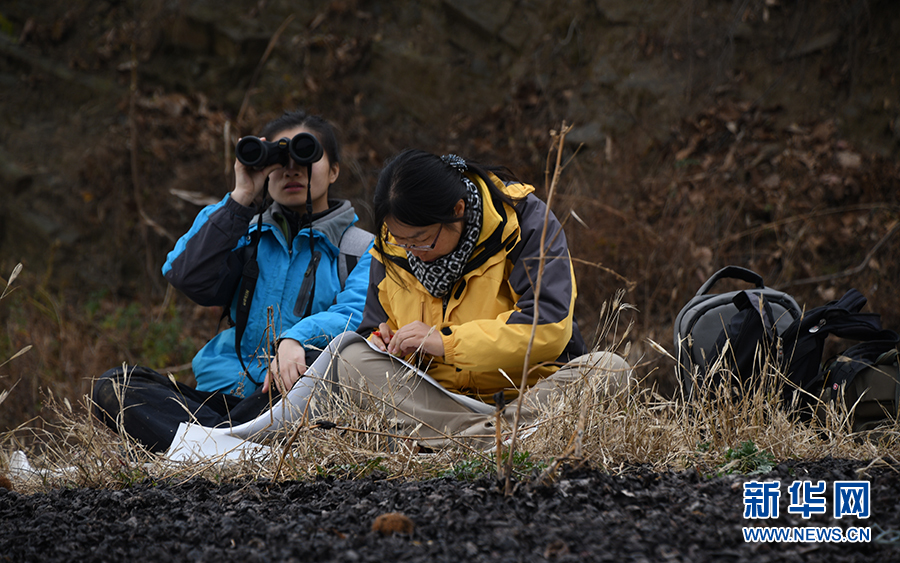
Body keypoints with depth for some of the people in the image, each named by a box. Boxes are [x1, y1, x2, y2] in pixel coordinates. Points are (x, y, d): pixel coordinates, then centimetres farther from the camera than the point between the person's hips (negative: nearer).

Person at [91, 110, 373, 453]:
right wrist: (240, 199, 3)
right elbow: (189, 279, 4)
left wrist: (296, 339, -30)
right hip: (225, 396, 4)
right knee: (112, 388, -19)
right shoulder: (250, 236, 23)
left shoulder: (364, 249, 12)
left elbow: (356, 316, -9)